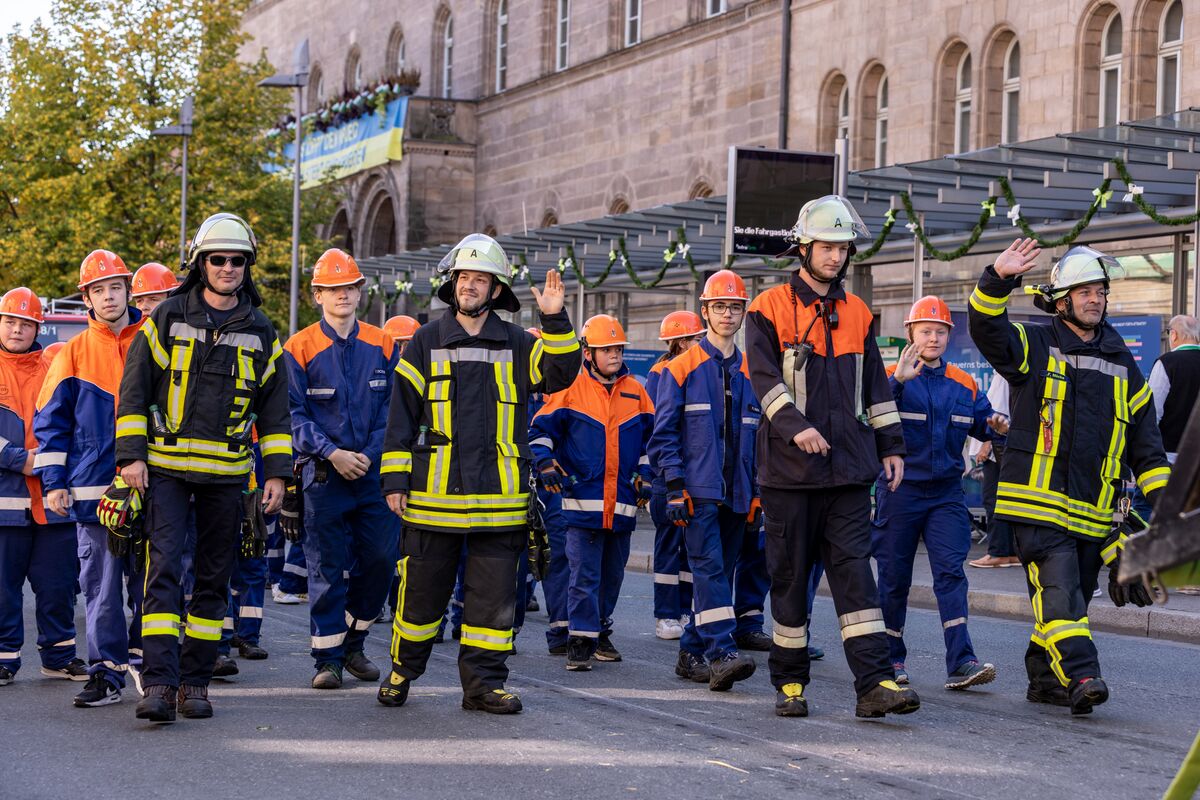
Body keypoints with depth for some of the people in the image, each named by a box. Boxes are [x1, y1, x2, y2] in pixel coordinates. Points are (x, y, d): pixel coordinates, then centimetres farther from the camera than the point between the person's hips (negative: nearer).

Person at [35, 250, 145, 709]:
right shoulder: (74, 354, 7)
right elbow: (50, 422, 9)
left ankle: (145, 662, 19)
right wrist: (53, 482, 1)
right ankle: (107, 673, 6)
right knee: (101, 587, 1)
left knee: (150, 581, 3)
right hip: (93, 489, 0)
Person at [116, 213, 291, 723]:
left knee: (214, 579, 6)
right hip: (166, 468, -3)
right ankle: (159, 683, -16)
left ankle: (195, 682, 14)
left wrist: (277, 472, 5)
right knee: (165, 569, -12)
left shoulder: (260, 334, 8)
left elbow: (275, 408, 12)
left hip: (227, 474, 3)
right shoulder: (168, 318, 2)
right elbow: (134, 388, 2)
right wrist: (131, 455, -6)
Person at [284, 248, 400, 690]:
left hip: (375, 471, 3)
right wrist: (332, 453, -15)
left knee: (380, 560, 3)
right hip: (324, 473, -3)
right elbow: (294, 414, -4)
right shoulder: (300, 349, -1)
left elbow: (393, 409, 6)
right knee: (327, 569, 0)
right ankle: (327, 658, 8)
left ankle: (353, 643, 22)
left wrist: (371, 454, -8)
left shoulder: (382, 346, 7)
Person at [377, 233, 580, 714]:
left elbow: (560, 373, -7)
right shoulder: (426, 344, 6)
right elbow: (401, 416, 5)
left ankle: (483, 682, 10)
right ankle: (403, 671, 22)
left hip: (498, 495, 1)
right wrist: (395, 480, 0)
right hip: (433, 494, -1)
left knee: (494, 594, 2)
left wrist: (555, 321, -19)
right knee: (422, 589, 7)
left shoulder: (516, 345, 8)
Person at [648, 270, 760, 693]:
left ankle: (692, 653, 16)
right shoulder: (681, 369, 1)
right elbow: (664, 433, -2)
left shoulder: (750, 373, 14)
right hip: (698, 491, -5)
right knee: (709, 567, -15)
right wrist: (675, 487, -10)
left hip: (736, 495, 5)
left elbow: (759, 437, 17)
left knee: (719, 572, 7)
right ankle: (721, 653, -23)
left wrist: (757, 494, 11)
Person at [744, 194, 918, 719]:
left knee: (854, 571, -5)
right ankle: (789, 682, 15)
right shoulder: (771, 309, 0)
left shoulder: (857, 314, 15)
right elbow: (765, 379, -11)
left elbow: (875, 386, 19)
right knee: (791, 574, 4)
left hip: (849, 468, 3)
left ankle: (875, 684, -11)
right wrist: (795, 425, -25)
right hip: (790, 468, -3)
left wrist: (891, 445, 14)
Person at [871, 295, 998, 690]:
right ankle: (891, 658, 20)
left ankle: (961, 663, -14)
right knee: (894, 578, 5)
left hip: (947, 491, 3)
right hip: (900, 491, -3)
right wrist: (897, 381, -38)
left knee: (951, 572, -8)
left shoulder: (964, 384, 10)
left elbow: (985, 426, 13)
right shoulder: (893, 377, -4)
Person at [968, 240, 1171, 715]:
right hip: (1038, 500, -5)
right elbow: (987, 328, -15)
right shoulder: (1036, 347, 4)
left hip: (1093, 510, 5)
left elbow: (1144, 439, 18)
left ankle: (1045, 678, 23)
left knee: (1072, 597, 11)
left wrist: (1163, 496, 9)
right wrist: (998, 280, -31)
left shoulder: (1122, 365, 16)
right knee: (1058, 589, -17)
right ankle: (1081, 677, -25)